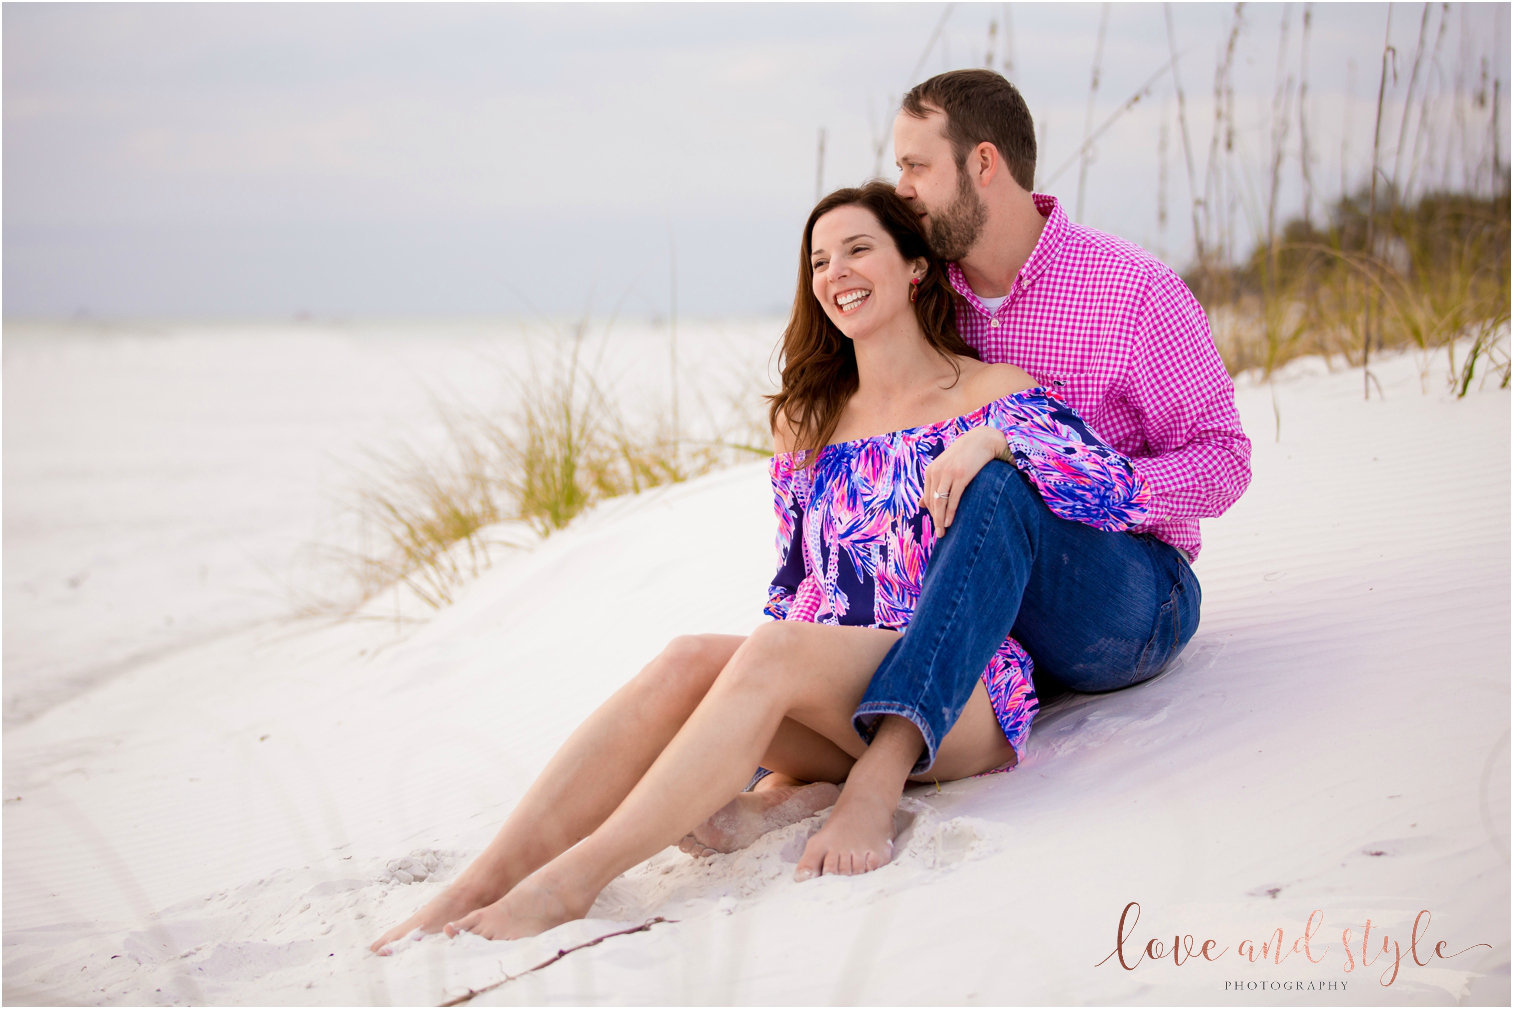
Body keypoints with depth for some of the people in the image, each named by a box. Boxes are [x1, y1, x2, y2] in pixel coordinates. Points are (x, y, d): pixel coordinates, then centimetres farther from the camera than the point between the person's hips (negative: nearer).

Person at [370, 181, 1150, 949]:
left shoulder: (995, 395, 6)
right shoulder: (806, 422, 21)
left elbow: (1124, 496, -7)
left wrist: (996, 439, -20)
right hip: (833, 718, 5)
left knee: (775, 650, -32)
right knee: (686, 661, -26)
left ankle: (572, 881, -40)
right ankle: (476, 890, -39)